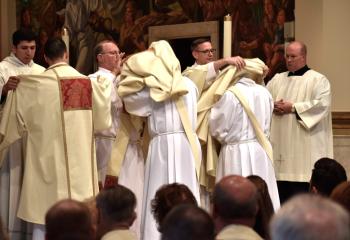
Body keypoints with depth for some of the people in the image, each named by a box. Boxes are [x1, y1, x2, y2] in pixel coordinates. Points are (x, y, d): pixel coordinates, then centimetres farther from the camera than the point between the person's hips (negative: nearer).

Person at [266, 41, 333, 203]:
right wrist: (273, 106, -7)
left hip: (305, 147, -5)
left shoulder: (318, 80, 0)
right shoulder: (277, 79, 18)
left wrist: (293, 107, -13)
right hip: (280, 144, 5)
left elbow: (322, 104, -14)